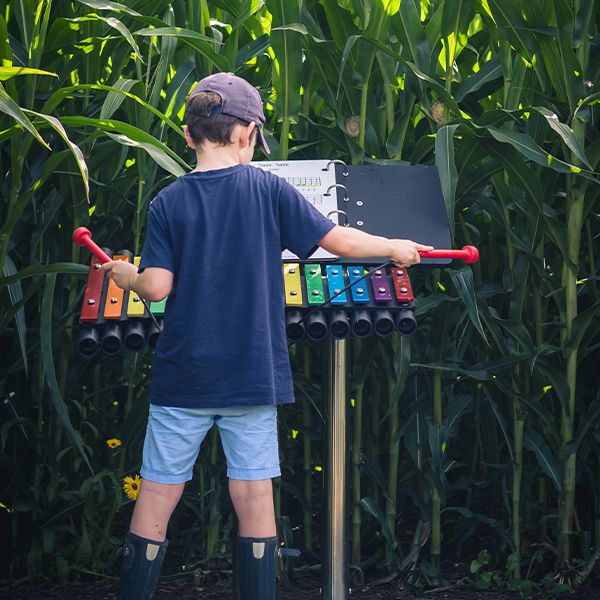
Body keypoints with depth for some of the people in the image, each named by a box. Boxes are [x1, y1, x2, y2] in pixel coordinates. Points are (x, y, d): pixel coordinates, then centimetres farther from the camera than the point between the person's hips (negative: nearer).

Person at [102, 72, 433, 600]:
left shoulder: (167, 203, -3)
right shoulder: (268, 189, -4)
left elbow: (157, 286, -10)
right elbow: (340, 242, -5)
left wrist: (127, 277, 11)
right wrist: (396, 248, 11)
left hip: (182, 378, 0)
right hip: (252, 375, 0)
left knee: (157, 497, 6)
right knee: (255, 498, 6)